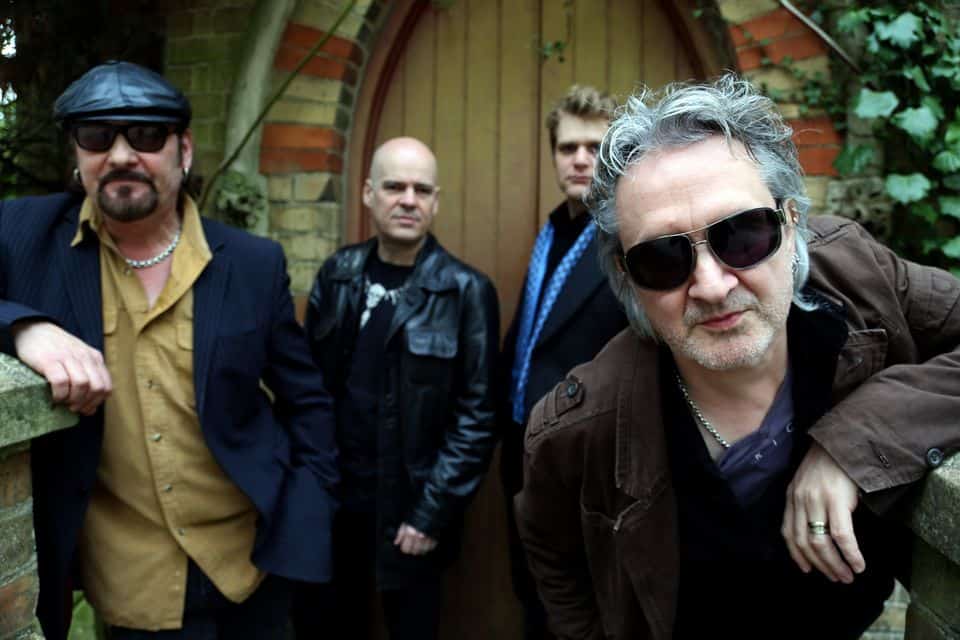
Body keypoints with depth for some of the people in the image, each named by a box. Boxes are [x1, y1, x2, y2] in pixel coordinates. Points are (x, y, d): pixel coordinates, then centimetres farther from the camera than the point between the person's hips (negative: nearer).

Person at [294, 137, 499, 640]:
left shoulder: (466, 291, -10)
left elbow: (477, 416, -11)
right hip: (327, 496, 4)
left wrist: (433, 512, -13)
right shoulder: (338, 274, 2)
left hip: (409, 509, -3)